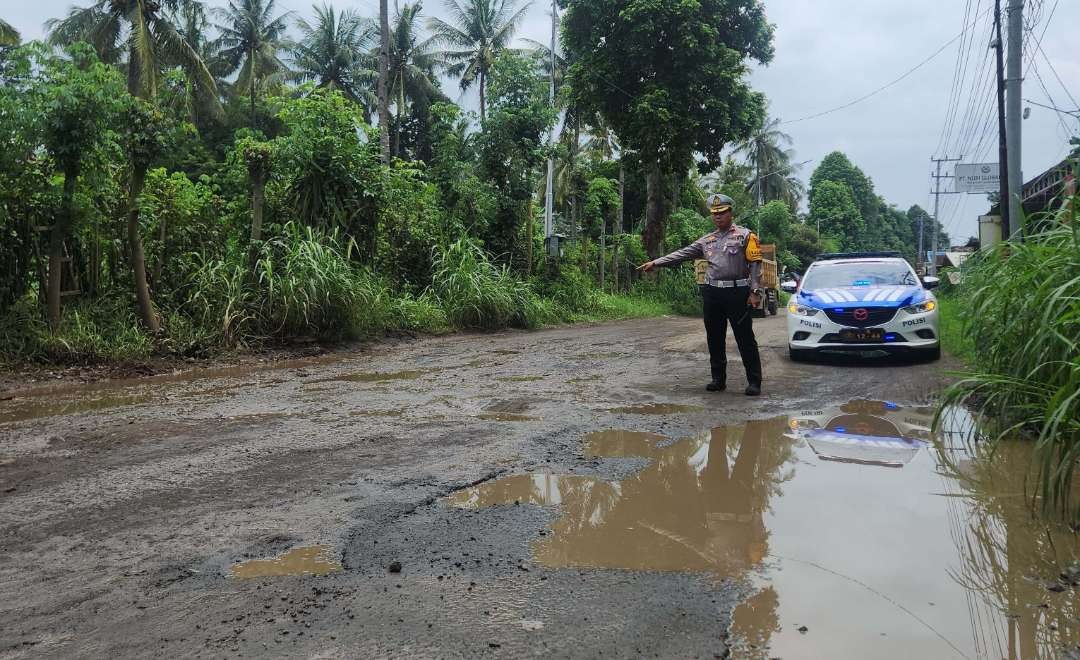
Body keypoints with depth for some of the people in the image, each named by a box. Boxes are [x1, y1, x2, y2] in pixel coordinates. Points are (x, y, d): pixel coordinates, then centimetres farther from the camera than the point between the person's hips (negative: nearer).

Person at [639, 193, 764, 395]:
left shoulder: (745, 235, 0)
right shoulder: (706, 240, 15)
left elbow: (755, 265, -5)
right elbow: (681, 254, 12)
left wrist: (755, 291, -14)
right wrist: (655, 263, 4)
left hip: (737, 293, -5)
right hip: (712, 295, 5)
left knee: (745, 340, -2)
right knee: (715, 340, 10)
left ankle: (754, 382, 3)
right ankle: (718, 379, 20)